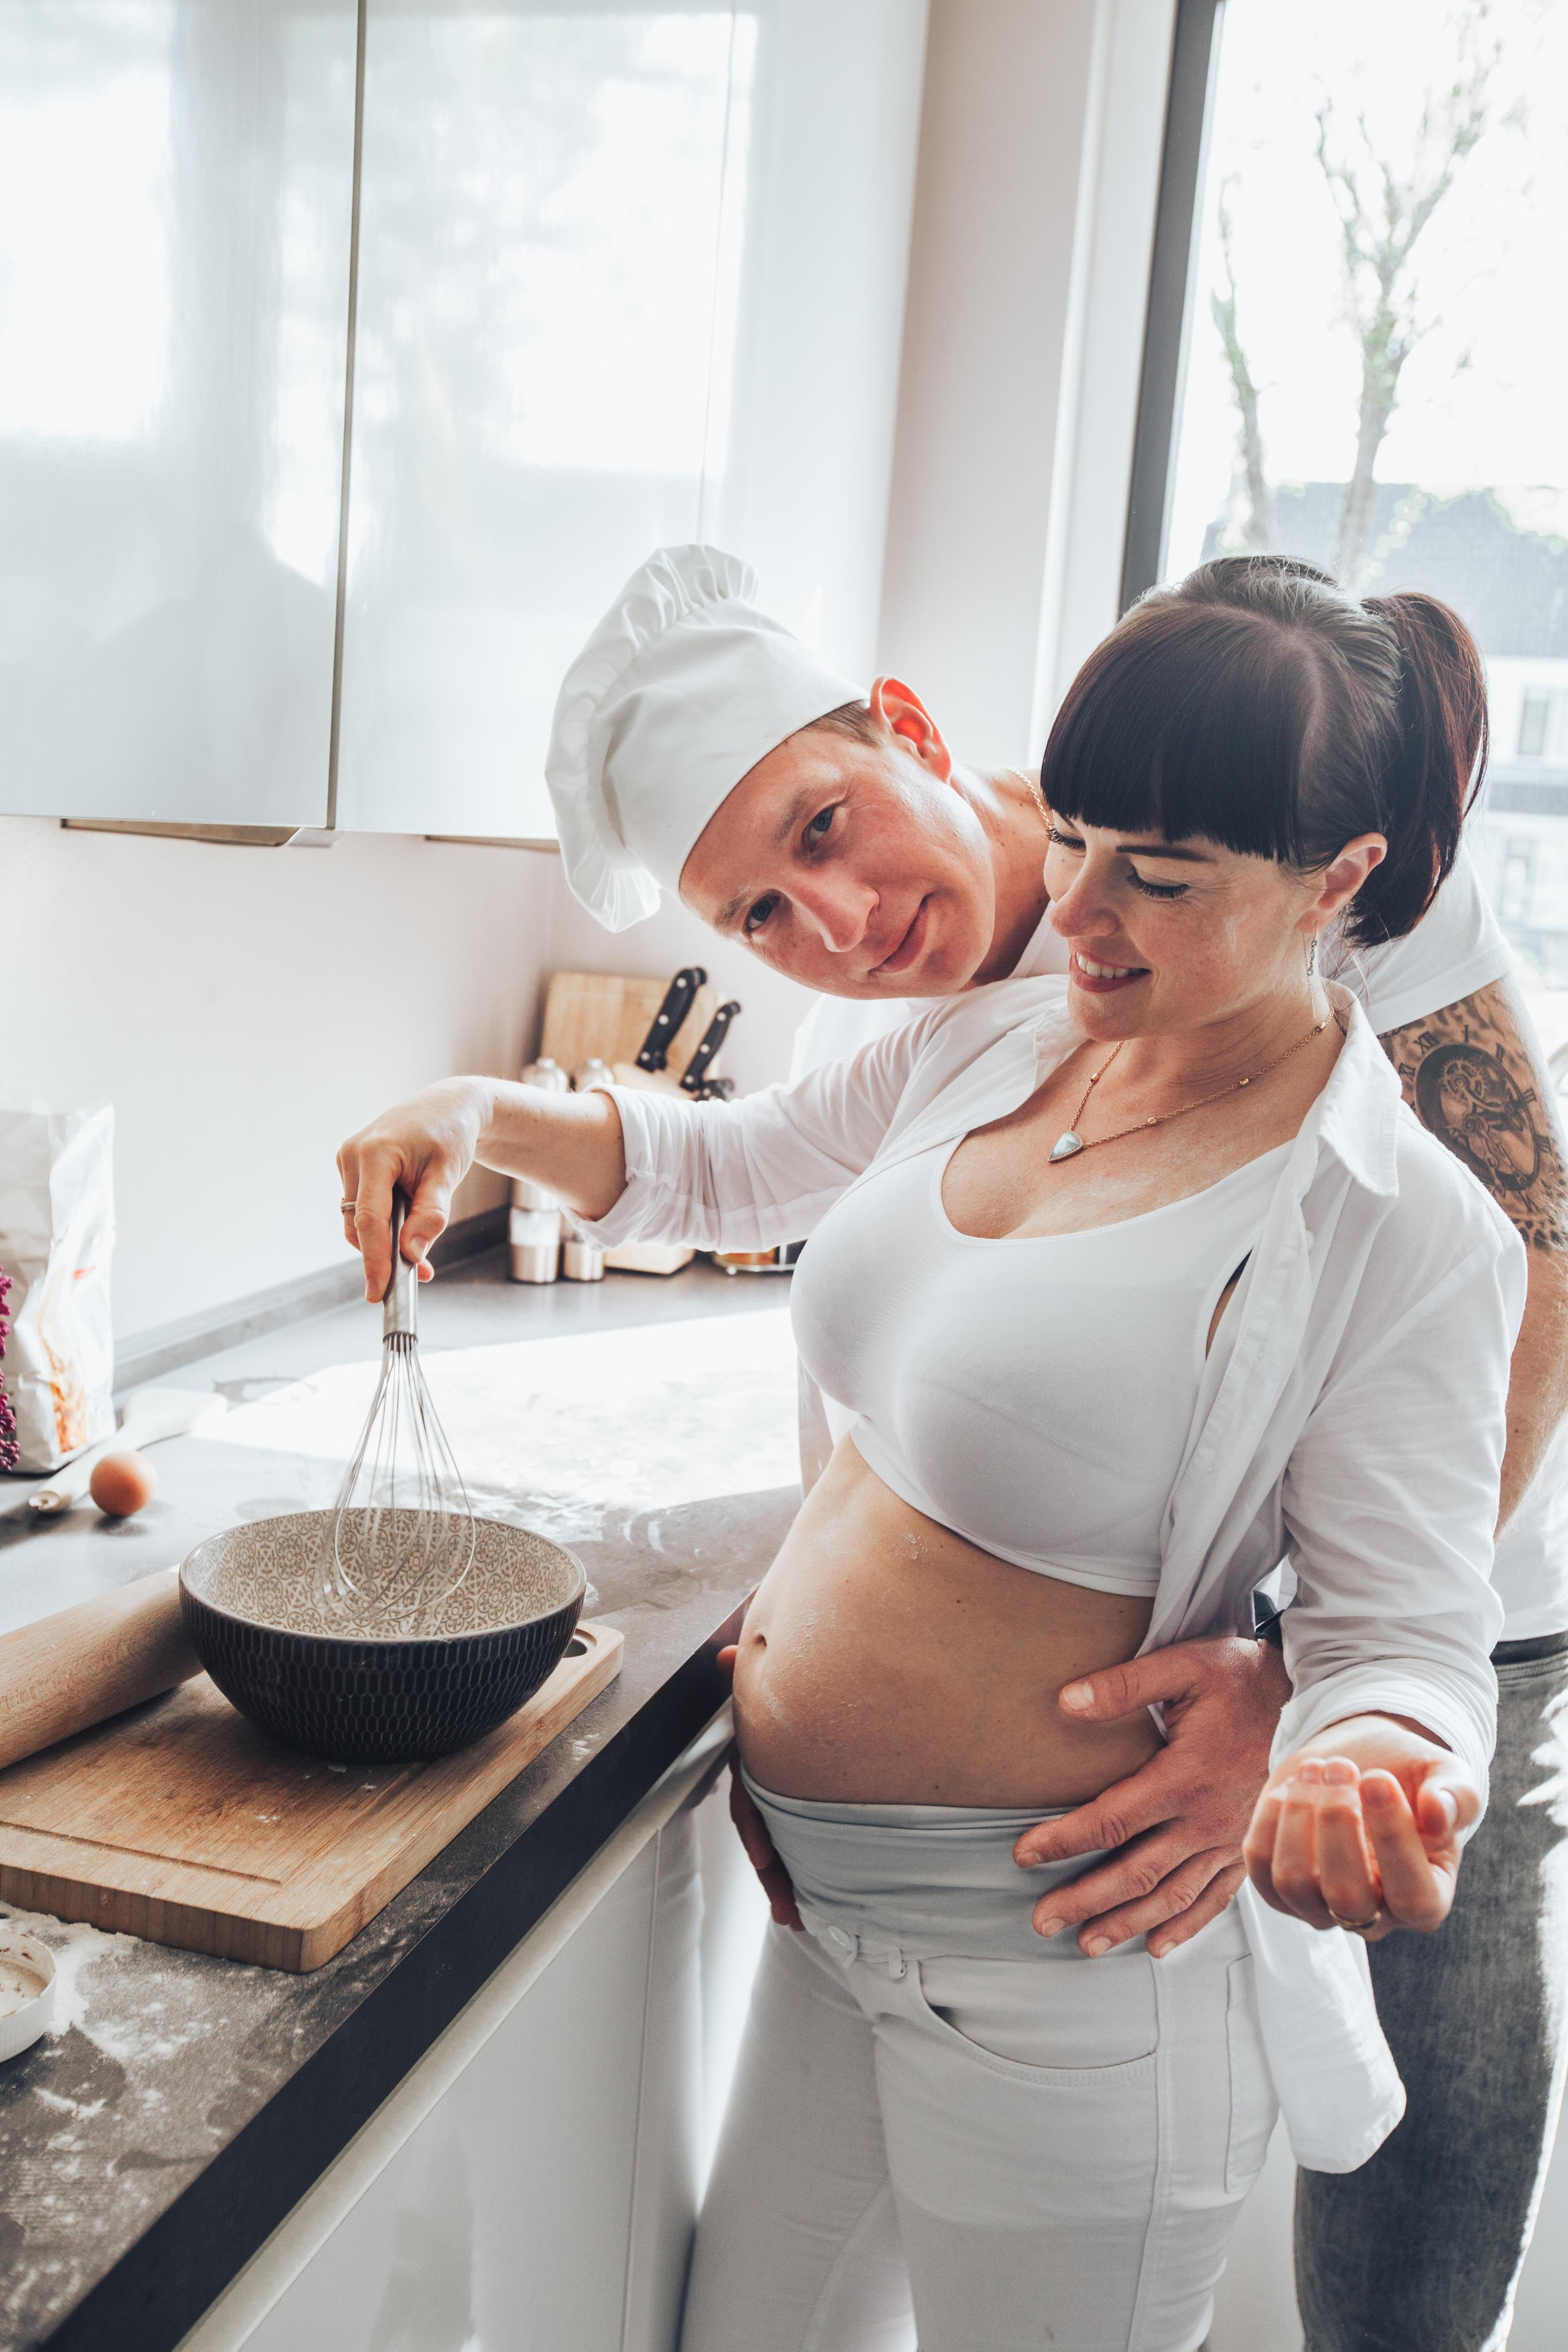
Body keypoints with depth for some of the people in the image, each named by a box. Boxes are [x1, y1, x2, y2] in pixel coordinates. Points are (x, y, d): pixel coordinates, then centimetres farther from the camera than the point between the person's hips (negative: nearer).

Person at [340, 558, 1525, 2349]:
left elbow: (1407, 1640, -16)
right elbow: (723, 1168, 14)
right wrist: (485, 1114, -2)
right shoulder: (998, 1040, 1)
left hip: (1056, 1975, -7)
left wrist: (1363, 1768, -39)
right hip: (824, 1897, 7)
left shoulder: (1399, 1229, -19)